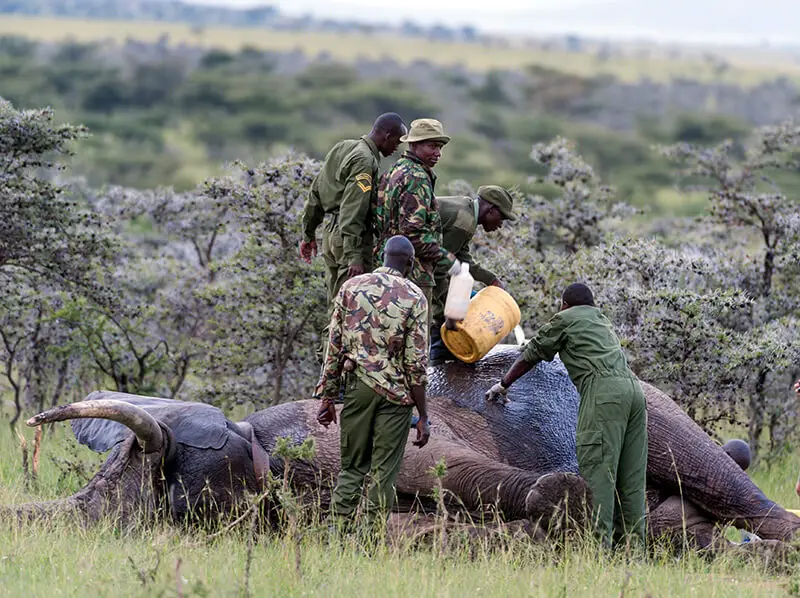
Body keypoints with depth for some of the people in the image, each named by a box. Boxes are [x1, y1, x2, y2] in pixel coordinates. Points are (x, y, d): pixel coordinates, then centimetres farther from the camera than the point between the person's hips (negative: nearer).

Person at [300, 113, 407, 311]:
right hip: (352, 237, -10)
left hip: (331, 233, 10)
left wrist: (309, 233, 25)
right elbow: (352, 211, -23)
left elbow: (316, 192, 19)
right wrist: (354, 256, -26)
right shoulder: (364, 161, -16)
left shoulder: (343, 148, 13)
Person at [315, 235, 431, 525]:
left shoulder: (351, 287, 5)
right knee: (384, 472, 3)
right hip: (395, 392, -3)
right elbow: (416, 362, -7)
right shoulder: (414, 297, -4)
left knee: (351, 466, 11)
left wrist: (327, 397, 11)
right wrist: (423, 417, -3)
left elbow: (334, 346, 4)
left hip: (356, 385, 3)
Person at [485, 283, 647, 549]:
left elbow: (532, 355, 24)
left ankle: (599, 541, -23)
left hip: (604, 390, -7)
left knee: (596, 469, -13)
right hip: (634, 389, 7)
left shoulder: (565, 320, 15)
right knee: (631, 475, 5)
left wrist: (503, 384, 39)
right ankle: (632, 542, 1)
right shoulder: (602, 322, 35)